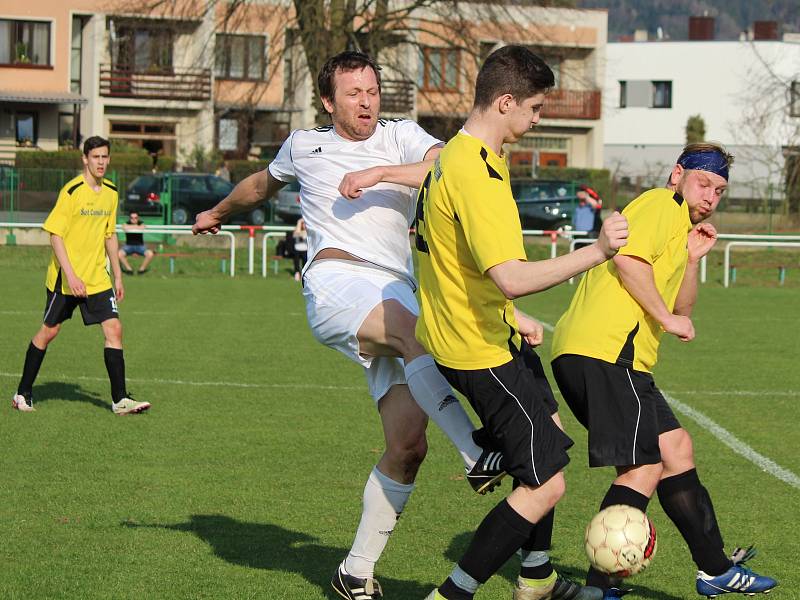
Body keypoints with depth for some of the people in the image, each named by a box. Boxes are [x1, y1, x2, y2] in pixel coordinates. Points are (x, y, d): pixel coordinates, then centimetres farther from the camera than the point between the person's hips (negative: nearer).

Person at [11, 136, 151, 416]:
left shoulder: (111, 192, 6)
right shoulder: (72, 191, -14)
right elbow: (55, 234, -15)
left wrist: (117, 275, 15)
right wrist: (70, 274, -22)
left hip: (97, 278, 5)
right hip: (64, 277, -5)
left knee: (114, 329, -7)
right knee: (49, 331, 5)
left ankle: (120, 400, -4)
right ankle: (23, 393, 20)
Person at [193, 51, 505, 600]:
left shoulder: (399, 137, 16)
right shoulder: (303, 145, 21)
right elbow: (262, 184, 43)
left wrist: (380, 173, -16)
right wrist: (219, 213, 60)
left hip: (399, 293, 2)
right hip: (336, 280, -2)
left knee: (408, 445, -10)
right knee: (417, 331, -37)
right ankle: (478, 455, -50)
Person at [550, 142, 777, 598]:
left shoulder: (681, 225, 28)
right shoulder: (662, 205, -3)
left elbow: (680, 312, 23)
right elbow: (628, 259, -21)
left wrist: (692, 260, 10)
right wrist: (666, 318, -13)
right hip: (605, 351, -11)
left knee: (676, 447, 16)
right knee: (645, 469, -11)